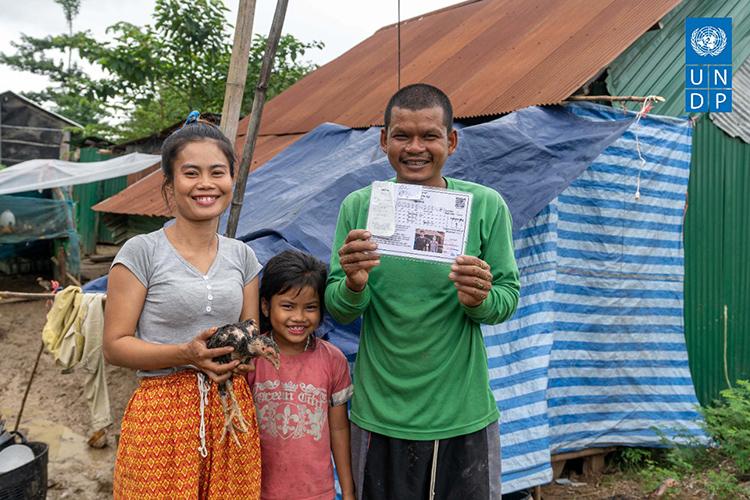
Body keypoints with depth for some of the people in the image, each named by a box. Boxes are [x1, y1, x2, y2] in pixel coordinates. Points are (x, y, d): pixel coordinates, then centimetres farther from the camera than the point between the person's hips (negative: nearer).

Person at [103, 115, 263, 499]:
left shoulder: (242, 256, 7)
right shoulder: (141, 252, -6)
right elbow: (115, 345, -7)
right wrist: (186, 354, -20)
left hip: (233, 409, 4)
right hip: (164, 414, -4)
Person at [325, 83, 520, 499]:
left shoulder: (486, 207, -7)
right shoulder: (359, 207, -4)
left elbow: (509, 297, -1)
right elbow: (338, 311, -2)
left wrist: (480, 300, -23)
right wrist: (353, 285, -23)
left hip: (464, 414, 0)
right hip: (379, 414, 1)